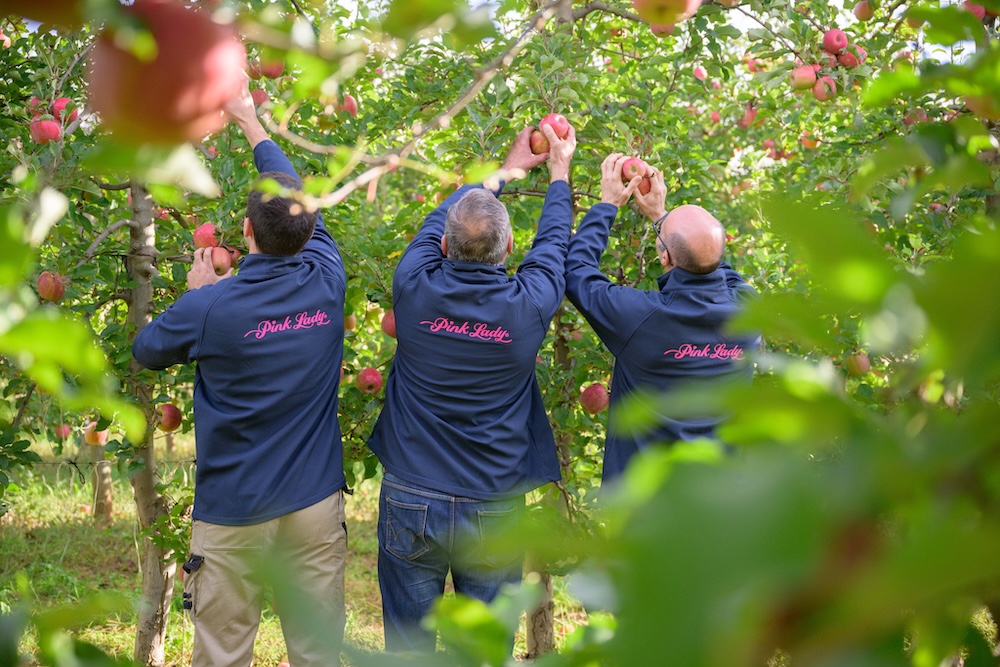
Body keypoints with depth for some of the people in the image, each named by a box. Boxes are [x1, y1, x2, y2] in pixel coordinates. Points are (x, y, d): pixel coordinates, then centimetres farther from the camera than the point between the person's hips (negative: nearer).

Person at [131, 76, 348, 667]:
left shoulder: (211, 307, -16)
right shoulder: (327, 283, -7)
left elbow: (146, 350, 4)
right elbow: (301, 197, 11)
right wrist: (249, 119, 24)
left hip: (232, 513, -3)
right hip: (317, 505, 3)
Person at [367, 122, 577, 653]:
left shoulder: (414, 290, -12)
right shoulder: (528, 305, -13)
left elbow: (443, 214, 9)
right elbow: (553, 242, 9)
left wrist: (508, 168, 25)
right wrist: (558, 171, 28)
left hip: (410, 506, 1)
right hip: (494, 514, 0)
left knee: (408, 646, 14)